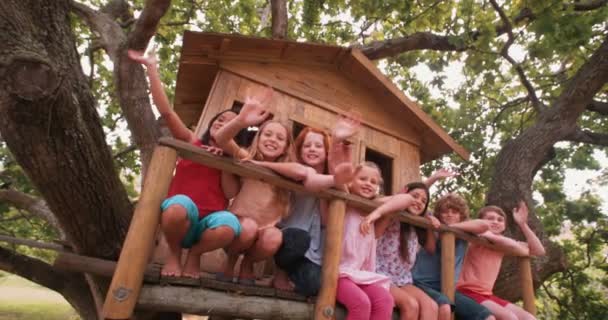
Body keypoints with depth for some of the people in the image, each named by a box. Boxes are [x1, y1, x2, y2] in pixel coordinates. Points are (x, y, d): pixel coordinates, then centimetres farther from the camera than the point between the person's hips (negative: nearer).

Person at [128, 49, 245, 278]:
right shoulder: (191, 142, 13)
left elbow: (230, 193, 0)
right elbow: (166, 111, -1)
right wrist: (151, 68, -3)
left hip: (208, 221, 1)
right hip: (181, 218, -1)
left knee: (229, 226, -35)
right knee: (179, 205, -38)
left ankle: (195, 254, -1)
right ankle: (174, 254, -5)